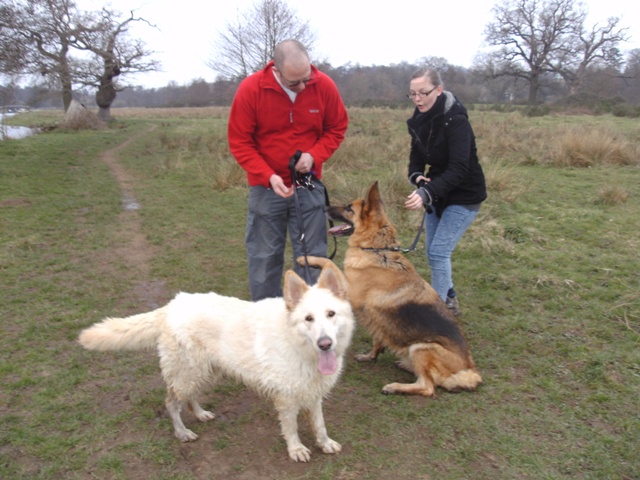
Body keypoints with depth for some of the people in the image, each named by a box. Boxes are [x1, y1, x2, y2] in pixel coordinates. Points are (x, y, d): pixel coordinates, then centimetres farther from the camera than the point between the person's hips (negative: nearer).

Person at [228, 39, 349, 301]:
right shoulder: (250, 89, -13)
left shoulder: (324, 85, -9)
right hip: (266, 187, -1)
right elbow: (239, 142, -8)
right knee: (264, 257, 6)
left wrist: (314, 154, -15)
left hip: (309, 185, 1)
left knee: (312, 256, 7)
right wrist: (268, 176, -21)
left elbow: (337, 128, 4)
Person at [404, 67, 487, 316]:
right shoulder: (420, 119, -3)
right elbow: (417, 156, 4)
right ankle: (449, 300, 33)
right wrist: (416, 176, -20)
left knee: (439, 252, -12)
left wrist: (426, 192, -46)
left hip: (464, 196, -7)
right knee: (433, 252, 13)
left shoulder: (456, 121, -25)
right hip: (438, 194, 8)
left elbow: (458, 170, -33)